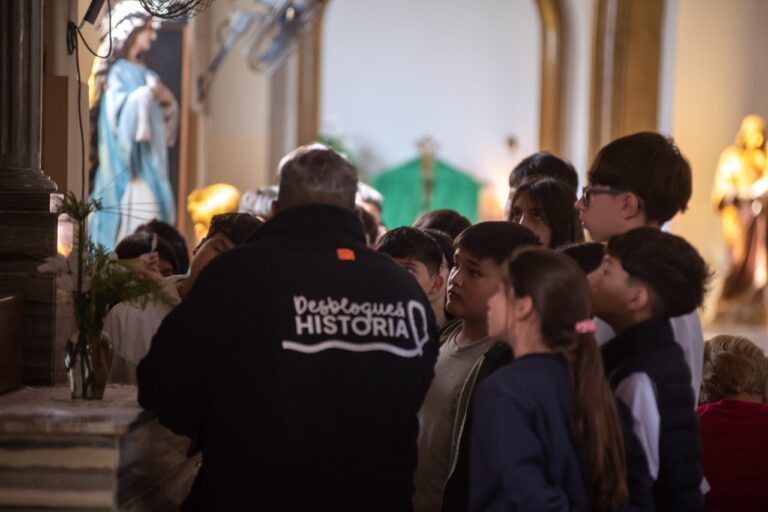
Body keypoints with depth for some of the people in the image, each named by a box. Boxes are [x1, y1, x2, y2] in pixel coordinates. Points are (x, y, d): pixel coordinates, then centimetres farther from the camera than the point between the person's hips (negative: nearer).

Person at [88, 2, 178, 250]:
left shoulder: (143, 72, 17)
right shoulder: (118, 72, -7)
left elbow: (156, 121, 22)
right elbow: (118, 111, -22)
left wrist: (168, 103, 3)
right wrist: (148, 92, -17)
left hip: (149, 164, 8)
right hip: (127, 168, -8)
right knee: (129, 225, -13)